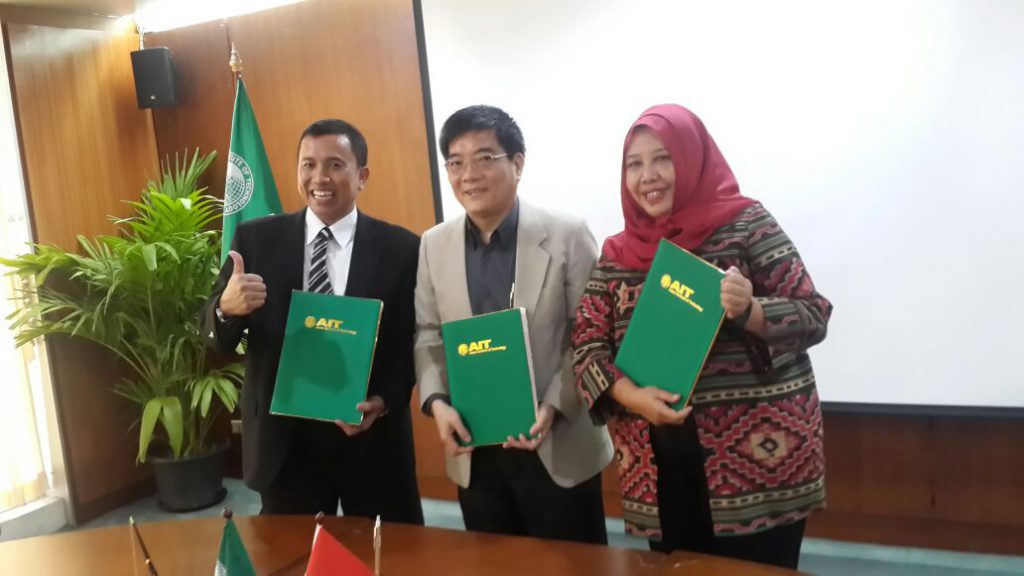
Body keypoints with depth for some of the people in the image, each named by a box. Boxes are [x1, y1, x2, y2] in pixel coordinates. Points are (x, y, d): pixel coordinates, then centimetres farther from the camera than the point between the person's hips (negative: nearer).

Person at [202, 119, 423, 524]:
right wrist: (227, 308, -23)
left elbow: (412, 344, -1)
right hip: (284, 438, 1)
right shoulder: (255, 239, 0)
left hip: (374, 437, 0)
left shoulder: (401, 248, -4)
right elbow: (216, 340, 0)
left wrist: (383, 403, -19)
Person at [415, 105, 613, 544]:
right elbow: (427, 335, 7)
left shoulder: (567, 236, -7)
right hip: (474, 451, 3)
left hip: (559, 448, -3)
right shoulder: (433, 245, 4)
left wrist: (554, 407, -18)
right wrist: (436, 401, -10)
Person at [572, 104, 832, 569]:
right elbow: (587, 342, 4)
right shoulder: (617, 253, 8)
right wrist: (630, 395, -15)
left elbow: (813, 317, -5)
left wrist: (750, 311, -25)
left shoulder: (745, 224, -4)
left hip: (755, 461, -3)